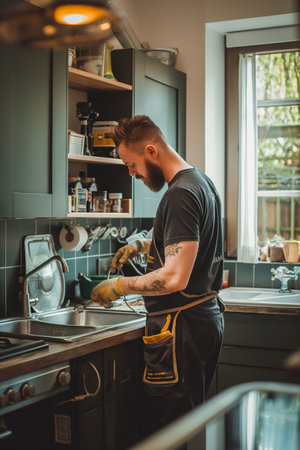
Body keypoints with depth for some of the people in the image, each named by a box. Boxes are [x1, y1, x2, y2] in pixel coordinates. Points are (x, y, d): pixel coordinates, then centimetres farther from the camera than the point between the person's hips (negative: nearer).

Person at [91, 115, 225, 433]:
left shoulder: (180, 194, -19)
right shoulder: (201, 182, 13)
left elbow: (175, 278, -25)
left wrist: (118, 286, -13)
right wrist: (142, 246, 23)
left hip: (181, 327, -10)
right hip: (208, 319, 10)